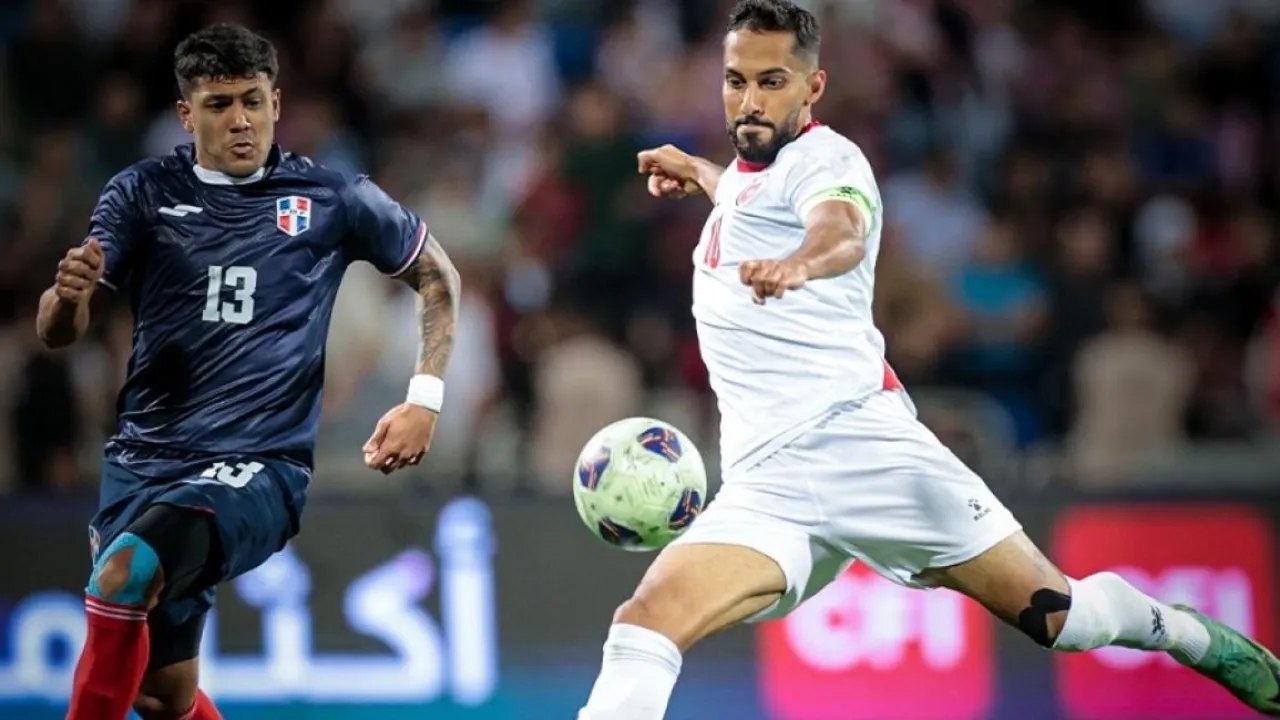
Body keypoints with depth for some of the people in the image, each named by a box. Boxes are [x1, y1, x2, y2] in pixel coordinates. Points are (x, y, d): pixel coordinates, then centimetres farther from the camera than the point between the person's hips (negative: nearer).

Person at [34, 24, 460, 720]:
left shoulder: (332, 199, 1)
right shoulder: (143, 193, 3)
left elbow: (437, 276, 17)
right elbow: (57, 333, -3)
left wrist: (424, 400, 4)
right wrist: (69, 295, -27)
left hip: (259, 469, -3)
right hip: (142, 463, 3)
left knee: (126, 569, -33)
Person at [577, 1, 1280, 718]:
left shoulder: (825, 157, -3)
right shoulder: (746, 172, 21)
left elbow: (844, 228, -29)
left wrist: (800, 262, -50)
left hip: (857, 435, -6)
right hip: (765, 483, 6)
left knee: (1058, 612, -4)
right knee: (644, 625, -19)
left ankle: (1199, 638, 26)